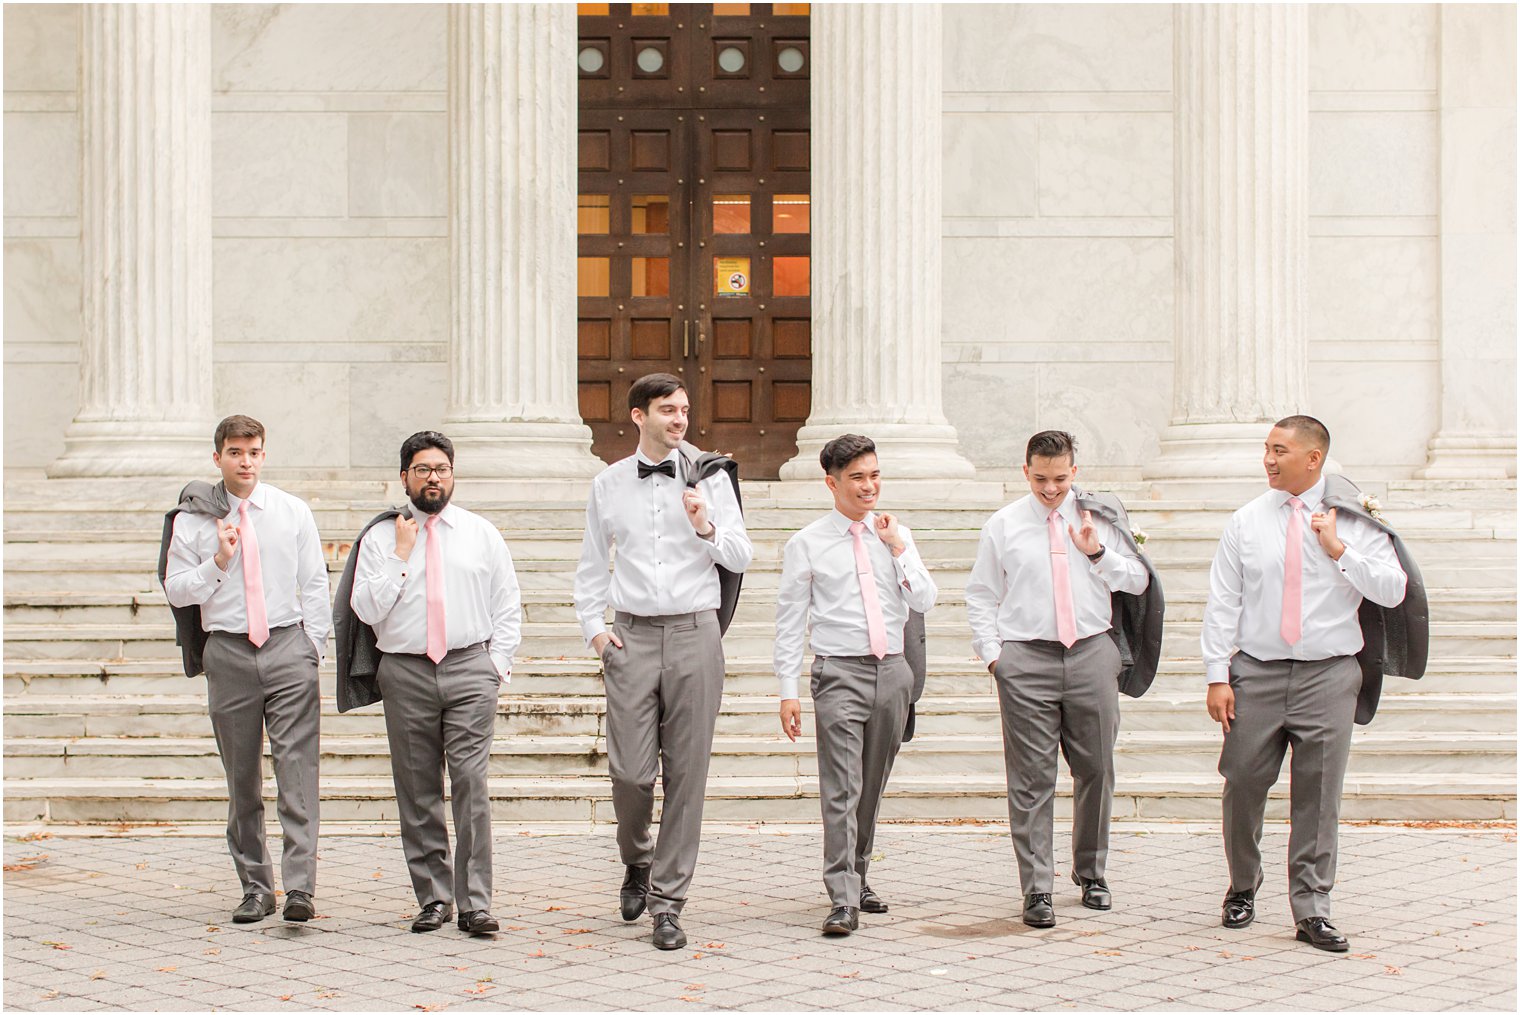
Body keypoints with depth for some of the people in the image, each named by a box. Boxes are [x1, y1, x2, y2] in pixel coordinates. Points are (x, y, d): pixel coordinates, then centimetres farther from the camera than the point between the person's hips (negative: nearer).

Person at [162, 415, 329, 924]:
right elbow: (176, 591, 5)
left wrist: (311, 651, 3)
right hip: (228, 653, 1)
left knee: (297, 771, -12)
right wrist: (218, 562, -11)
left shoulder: (294, 512, 9)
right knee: (242, 779, 5)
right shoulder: (192, 519, 6)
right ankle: (255, 887, 14)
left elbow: (314, 584, 10)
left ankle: (299, 887, -16)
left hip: (287, 645, -1)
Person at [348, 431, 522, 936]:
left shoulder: (481, 533, 11)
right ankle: (433, 898, 14)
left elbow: (507, 606, 14)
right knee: (418, 793, 3)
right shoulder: (380, 537, 7)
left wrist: (497, 664, 3)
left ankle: (475, 903, -10)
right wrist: (401, 556, -5)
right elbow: (367, 609, -2)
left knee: (471, 781, -11)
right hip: (406, 672, 1)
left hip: (469, 668, -1)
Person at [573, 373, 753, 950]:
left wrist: (705, 528, -13)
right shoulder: (608, 485, 10)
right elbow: (591, 565, 17)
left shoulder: (709, 479, 6)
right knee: (630, 771, -5)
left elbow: (742, 558, 5)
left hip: (694, 635, 0)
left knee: (687, 773, -1)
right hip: (632, 637, 0)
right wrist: (594, 627, 6)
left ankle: (667, 902, 7)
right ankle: (636, 862, 26)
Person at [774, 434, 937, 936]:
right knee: (840, 789, -11)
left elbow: (925, 601, 4)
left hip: (892, 671, 4)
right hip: (840, 672, -4)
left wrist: (897, 548, -6)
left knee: (872, 786, 12)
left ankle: (857, 878, 26)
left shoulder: (896, 536, 10)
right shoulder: (806, 545, 0)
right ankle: (843, 901, -14)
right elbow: (789, 624, 1)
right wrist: (788, 691, -5)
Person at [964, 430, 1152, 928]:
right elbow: (980, 595, 11)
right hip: (1027, 658, -2)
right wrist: (993, 654, 1)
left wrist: (1098, 554, -7)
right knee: (1031, 777, -4)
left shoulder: (1100, 520, 9)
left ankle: (1091, 873, 25)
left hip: (1092, 652, 2)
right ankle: (1037, 888, -1)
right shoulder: (1003, 526, 6)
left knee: (1096, 769, 7)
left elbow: (1138, 581, 8)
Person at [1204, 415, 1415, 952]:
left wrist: (1339, 550, -13)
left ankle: (1311, 909, 5)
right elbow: (1222, 603, 5)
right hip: (1256, 673, 1)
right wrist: (1218, 677, -2)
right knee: (1243, 786, 3)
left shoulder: (1354, 521, 4)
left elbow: (1392, 591, -4)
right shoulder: (1246, 522, 7)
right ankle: (1242, 889, 24)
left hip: (1329, 675, -1)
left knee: (1319, 794, -2)